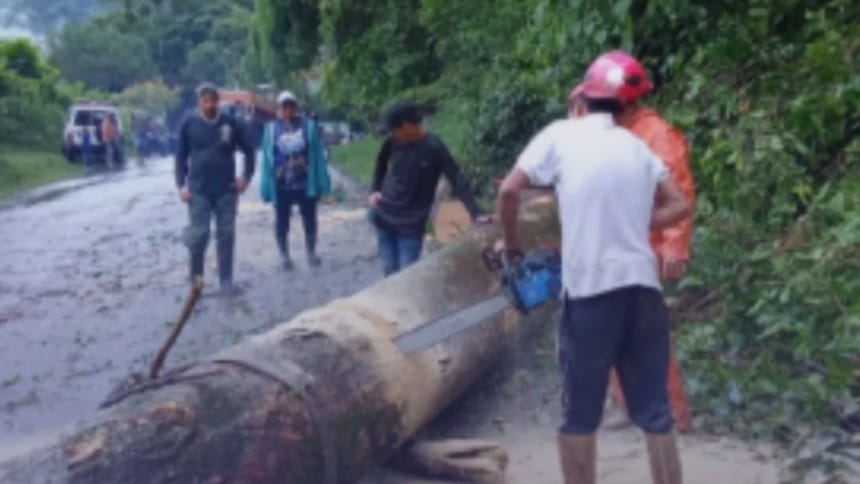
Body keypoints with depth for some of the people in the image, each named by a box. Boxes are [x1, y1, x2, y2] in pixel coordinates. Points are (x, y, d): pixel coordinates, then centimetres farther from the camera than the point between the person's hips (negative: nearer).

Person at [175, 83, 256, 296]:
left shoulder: (230, 123, 0)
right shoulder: (189, 124, -1)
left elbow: (248, 150, 9)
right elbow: (181, 156, 4)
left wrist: (246, 177, 1)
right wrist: (181, 185, -3)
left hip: (226, 190, 1)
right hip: (198, 190, -1)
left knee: (226, 236, 5)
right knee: (198, 236, 1)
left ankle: (226, 281, 13)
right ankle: (196, 280, 16)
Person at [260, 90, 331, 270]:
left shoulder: (308, 125, -1)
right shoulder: (271, 129, 0)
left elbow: (318, 155, -2)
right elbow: (267, 158, 0)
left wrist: (321, 181, -6)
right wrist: (267, 186, -3)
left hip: (306, 183, 0)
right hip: (281, 185, 0)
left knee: (310, 219, 12)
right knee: (282, 221, 10)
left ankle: (311, 252, 31)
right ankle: (284, 255, 27)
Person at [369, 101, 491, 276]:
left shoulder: (434, 148, -18)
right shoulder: (393, 141, -5)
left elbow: (457, 180, -20)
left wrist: (475, 214, -28)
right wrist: (375, 190, 8)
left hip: (411, 225, -4)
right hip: (383, 216, 4)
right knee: (389, 272, 13)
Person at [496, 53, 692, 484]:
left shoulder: (560, 135, 1)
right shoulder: (637, 147, 13)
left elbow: (509, 191, -5)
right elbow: (680, 206, 15)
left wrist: (511, 244, 9)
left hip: (590, 291, -4)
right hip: (642, 287, 4)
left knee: (580, 416, 9)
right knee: (655, 413, 13)